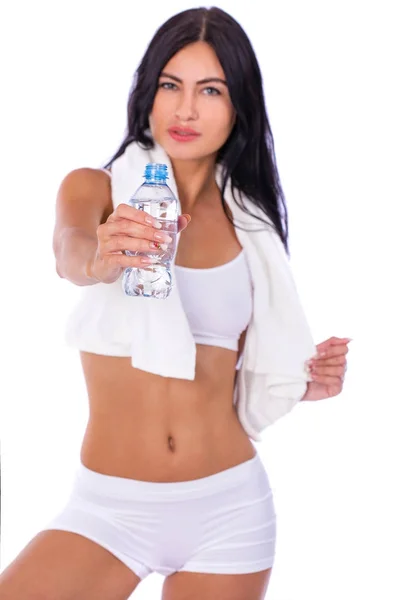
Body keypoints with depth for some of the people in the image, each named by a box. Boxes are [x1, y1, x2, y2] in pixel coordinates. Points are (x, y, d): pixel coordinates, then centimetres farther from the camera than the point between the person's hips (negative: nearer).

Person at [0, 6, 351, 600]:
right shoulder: (95, 188, -1)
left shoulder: (250, 219, 7)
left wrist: (301, 383, -3)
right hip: (109, 506, -2)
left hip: (229, 506, 2)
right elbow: (70, 248, -26)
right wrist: (101, 259, -47)